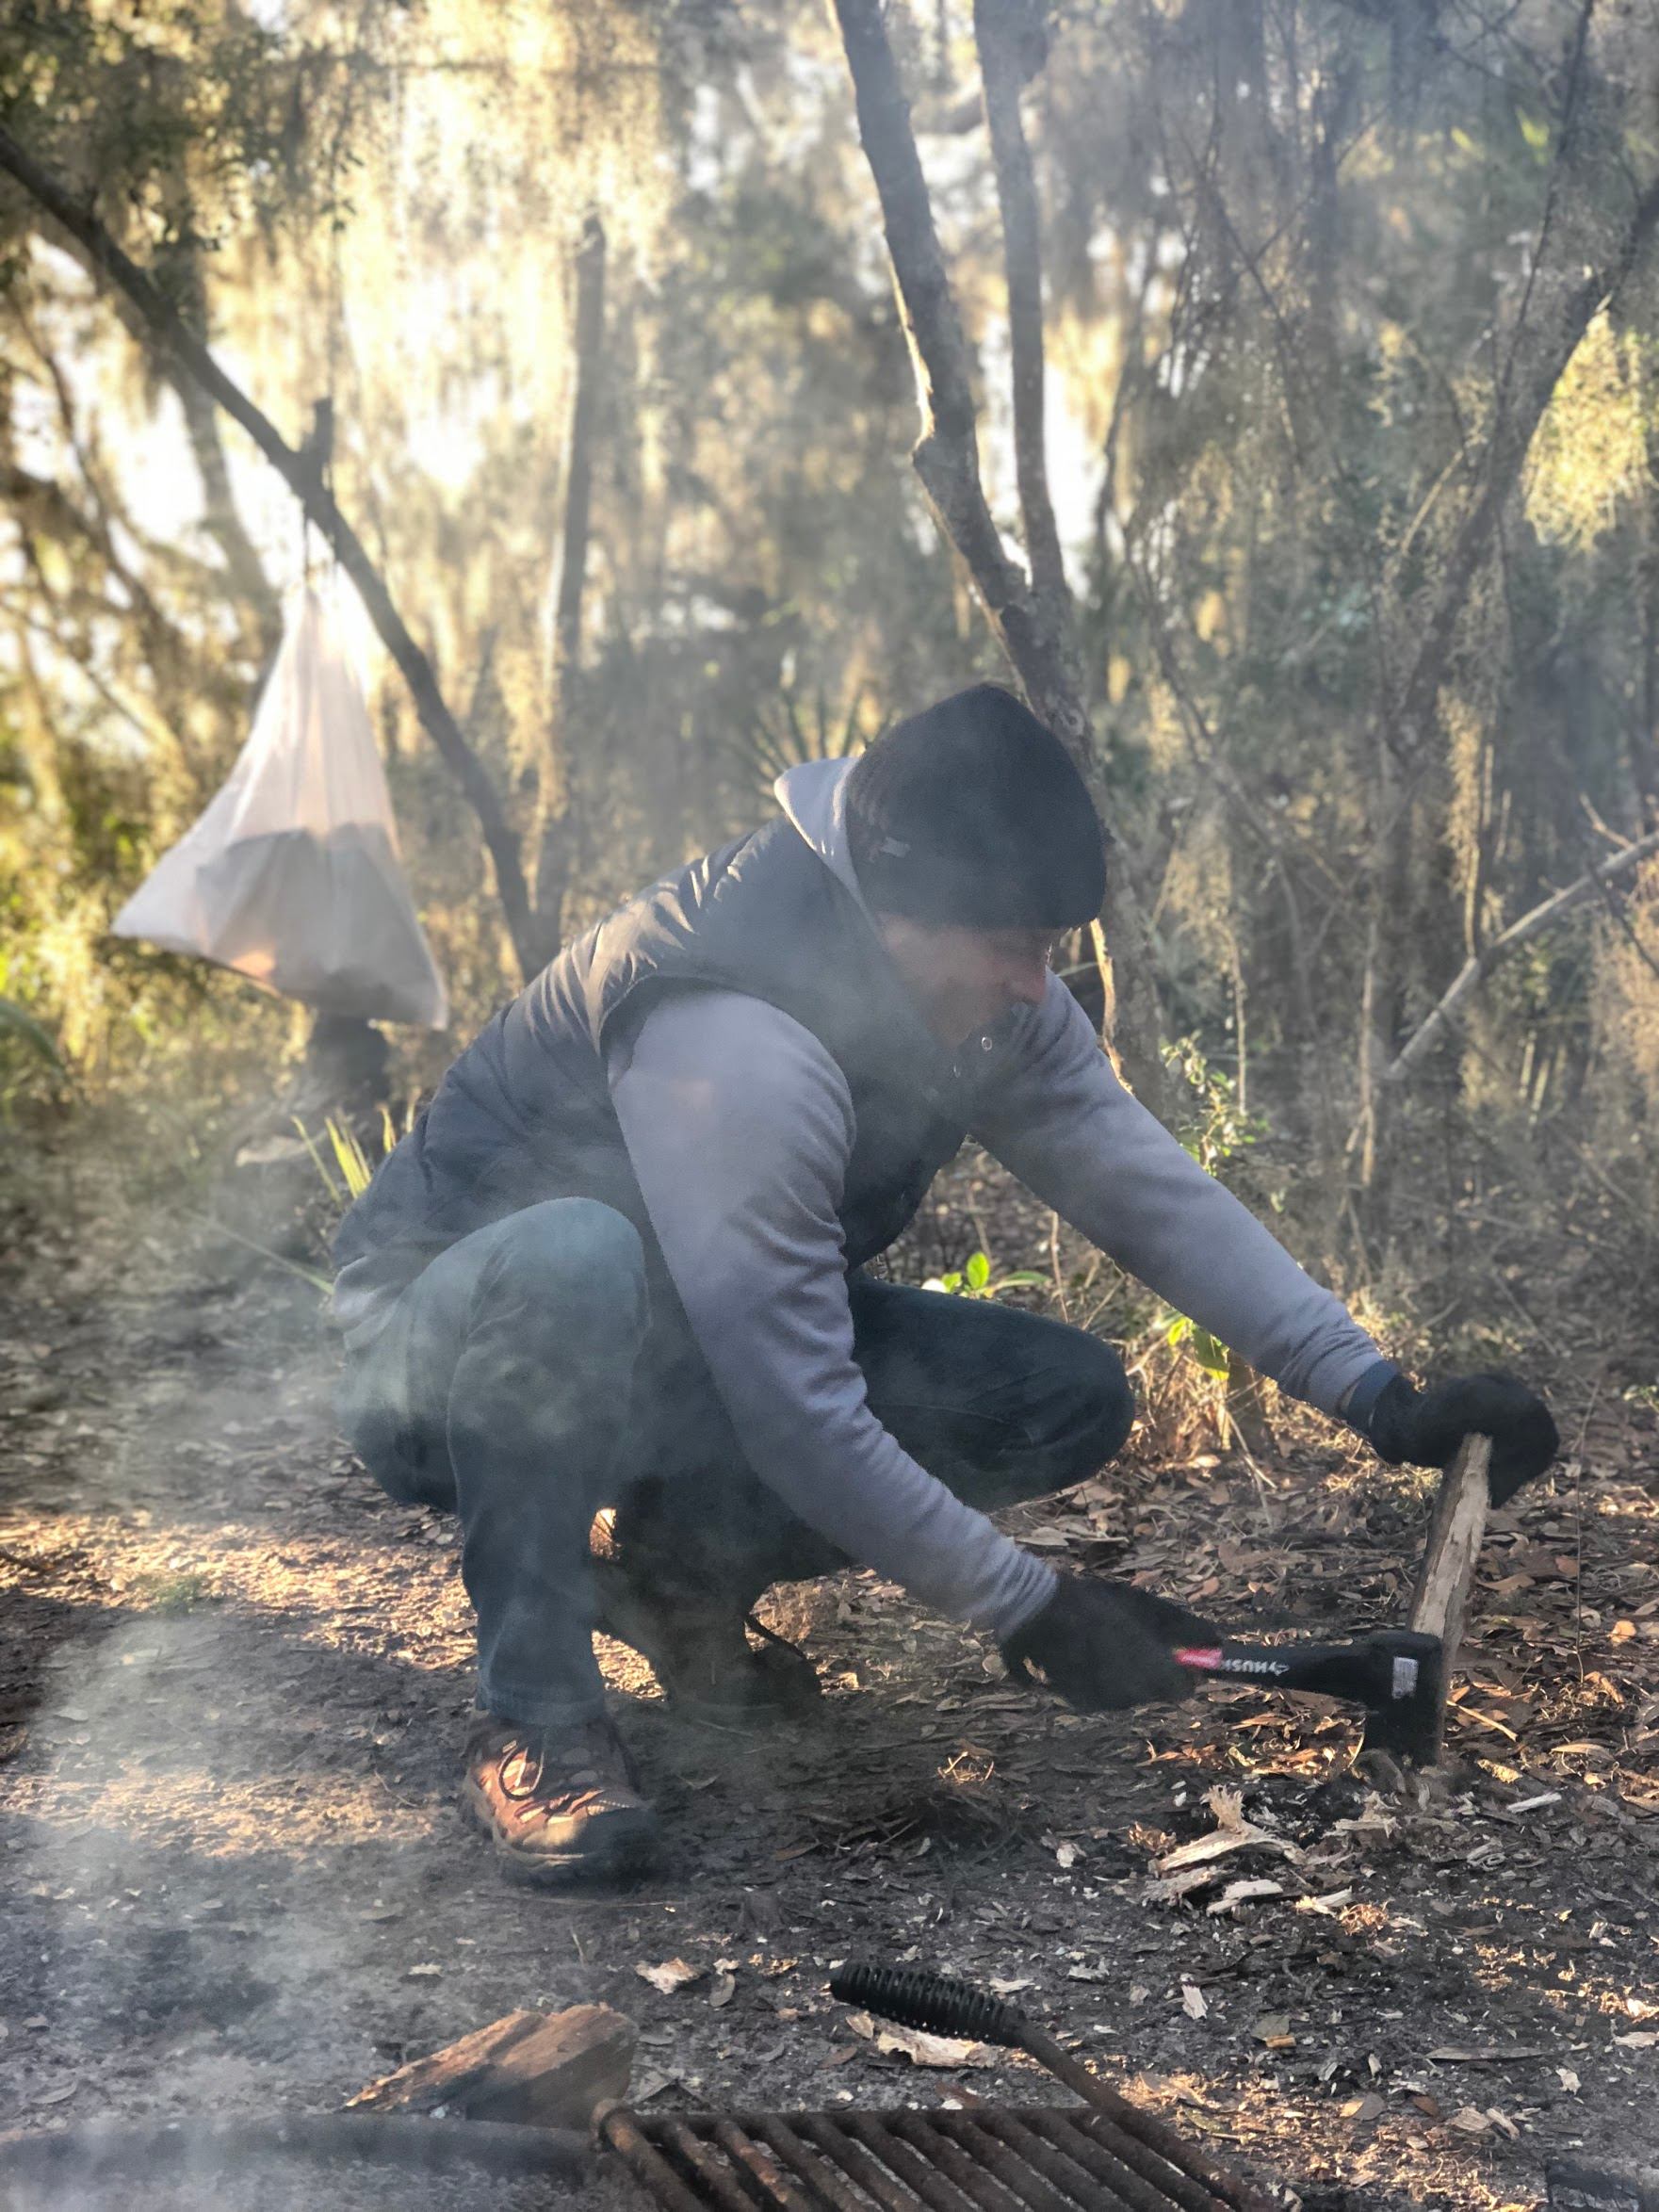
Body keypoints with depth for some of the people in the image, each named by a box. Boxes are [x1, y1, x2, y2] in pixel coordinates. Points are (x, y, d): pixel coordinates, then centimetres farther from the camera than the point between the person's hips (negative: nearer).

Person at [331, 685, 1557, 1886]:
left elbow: (1151, 1190, -5)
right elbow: (802, 1424, -34)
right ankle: (533, 1715, -25)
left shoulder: (982, 995, -9)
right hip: (452, 1338, -7)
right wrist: (1031, 1611, -26)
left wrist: (1378, 1393, -15)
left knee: (1071, 1398, -8)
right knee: (579, 1259, -44)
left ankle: (679, 1561, 7)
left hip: (696, 1350, 7)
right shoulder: (734, 1049, -36)